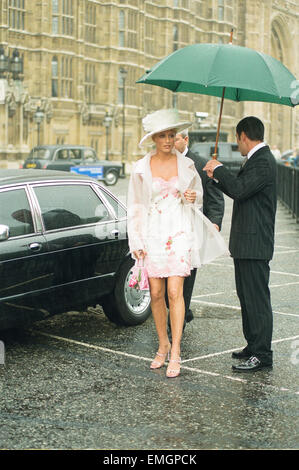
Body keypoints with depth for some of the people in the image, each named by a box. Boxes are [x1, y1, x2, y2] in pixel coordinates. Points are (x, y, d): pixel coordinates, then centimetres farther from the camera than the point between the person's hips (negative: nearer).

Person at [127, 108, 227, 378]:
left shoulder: (186, 165, 3)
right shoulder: (141, 168, 2)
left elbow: (198, 195, 17)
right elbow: (135, 207, 6)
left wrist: (193, 198, -8)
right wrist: (137, 242, 1)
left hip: (179, 233, -1)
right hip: (152, 234, 1)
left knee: (174, 291, -11)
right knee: (156, 293, 4)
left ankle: (175, 353, -8)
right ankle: (163, 345, 21)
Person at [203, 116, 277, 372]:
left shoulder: (263, 161, -16)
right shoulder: (257, 159, 16)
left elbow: (239, 189, -27)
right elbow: (241, 191, 22)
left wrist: (220, 169, -13)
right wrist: (218, 176, 18)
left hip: (254, 243, -11)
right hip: (246, 242, 11)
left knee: (257, 297, -6)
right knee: (247, 295, 16)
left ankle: (262, 354, 0)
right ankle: (254, 346, 26)